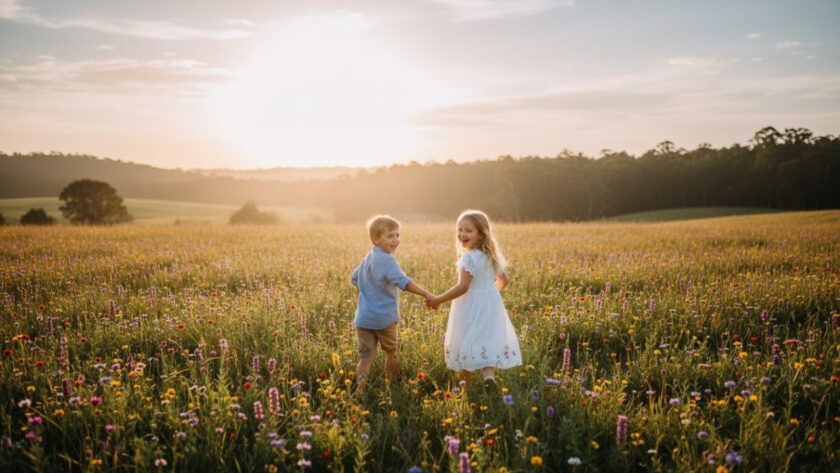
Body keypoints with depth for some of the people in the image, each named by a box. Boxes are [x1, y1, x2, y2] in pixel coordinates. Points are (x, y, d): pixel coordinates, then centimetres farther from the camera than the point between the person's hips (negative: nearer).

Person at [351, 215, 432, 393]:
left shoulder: (368, 258, 12)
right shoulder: (387, 260, -16)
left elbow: (354, 279, 27)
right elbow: (403, 282, -30)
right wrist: (427, 294, -35)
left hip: (363, 318, 6)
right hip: (383, 318, -6)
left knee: (366, 357, 3)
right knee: (391, 353, 16)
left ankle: (360, 390, -10)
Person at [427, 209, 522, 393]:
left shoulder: (469, 257, -19)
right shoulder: (491, 255, 7)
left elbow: (462, 287, -25)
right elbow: (503, 280, 19)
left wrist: (438, 300, -18)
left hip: (471, 308, -7)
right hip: (491, 305, 7)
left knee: (467, 343, 6)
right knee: (488, 342, 7)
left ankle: (465, 384, 16)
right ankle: (489, 375, -15)